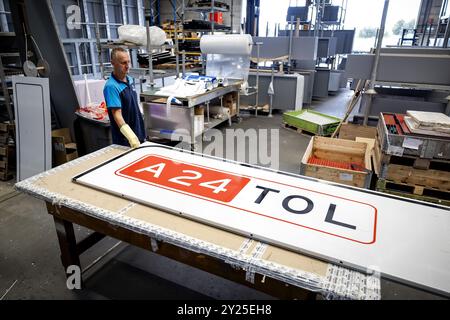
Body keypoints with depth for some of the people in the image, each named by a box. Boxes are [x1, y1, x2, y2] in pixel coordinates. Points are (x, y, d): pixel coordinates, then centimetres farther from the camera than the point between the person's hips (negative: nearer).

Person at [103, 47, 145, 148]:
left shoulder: (130, 80, 6)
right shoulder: (111, 86, -19)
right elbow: (117, 114, -26)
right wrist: (130, 136, -40)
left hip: (139, 134, 8)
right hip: (124, 140, -8)